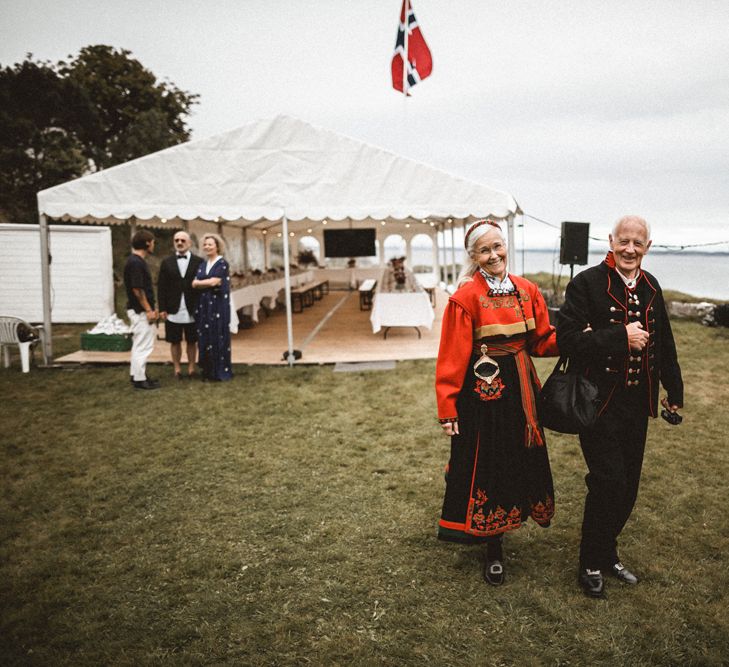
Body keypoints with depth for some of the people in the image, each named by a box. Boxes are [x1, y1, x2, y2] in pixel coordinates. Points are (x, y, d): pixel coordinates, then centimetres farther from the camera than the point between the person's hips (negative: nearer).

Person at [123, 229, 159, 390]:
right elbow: (137, 289, -22)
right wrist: (149, 310, -17)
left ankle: (137, 375, 23)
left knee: (139, 345, 16)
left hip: (139, 310, 10)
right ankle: (139, 379, 1)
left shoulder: (137, 261, 13)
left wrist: (151, 307, 19)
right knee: (143, 345, -5)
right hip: (140, 310, -10)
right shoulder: (136, 263, -19)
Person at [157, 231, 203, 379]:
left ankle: (191, 368, 18)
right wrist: (162, 309, -4)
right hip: (173, 310, 1)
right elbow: (161, 287, 3)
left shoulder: (199, 262, 1)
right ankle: (177, 369, 17)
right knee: (175, 341, 7)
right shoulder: (167, 262, 6)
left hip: (193, 310, -1)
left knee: (192, 341, 8)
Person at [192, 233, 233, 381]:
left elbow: (214, 282, -16)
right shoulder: (202, 265, 14)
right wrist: (208, 283, -12)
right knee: (205, 337, 7)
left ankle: (221, 371, 6)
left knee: (218, 337, -2)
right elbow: (194, 284, 3)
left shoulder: (222, 264, -6)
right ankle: (208, 370, 15)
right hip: (204, 305, 6)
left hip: (218, 305, -6)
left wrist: (200, 282, 0)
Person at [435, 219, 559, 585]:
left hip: (520, 389, 6)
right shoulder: (465, 297, -12)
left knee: (520, 462, 15)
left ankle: (496, 537, 39)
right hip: (482, 391, -6)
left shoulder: (527, 290, 4)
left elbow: (543, 341, 8)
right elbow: (452, 358, -13)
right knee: (485, 465, 5)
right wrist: (447, 408, -15)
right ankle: (492, 550, 24)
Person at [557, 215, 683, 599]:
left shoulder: (650, 287, 9)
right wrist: (620, 337, -23)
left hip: (637, 404, 7)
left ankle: (607, 554, 33)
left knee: (628, 486, 13)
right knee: (608, 483, -6)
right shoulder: (586, 284, -12)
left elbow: (663, 343, 18)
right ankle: (591, 564, 15)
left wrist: (674, 390, 19)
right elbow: (567, 339, -21)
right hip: (599, 403, -6)